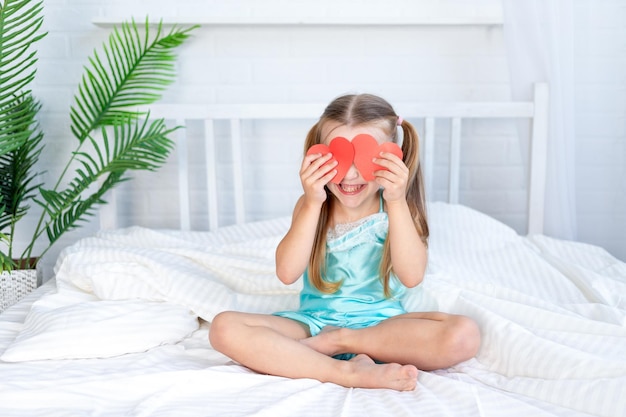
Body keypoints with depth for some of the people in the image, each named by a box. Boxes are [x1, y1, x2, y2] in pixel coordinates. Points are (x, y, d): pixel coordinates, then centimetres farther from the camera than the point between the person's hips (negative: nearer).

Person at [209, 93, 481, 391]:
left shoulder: (398, 208, -3)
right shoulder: (311, 206, 0)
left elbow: (412, 276, -19)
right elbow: (287, 273, -14)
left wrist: (396, 201, -25)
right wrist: (312, 204, -22)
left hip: (381, 323, 0)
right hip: (314, 320, 1)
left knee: (464, 335, -29)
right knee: (224, 328, -24)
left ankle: (337, 342, -15)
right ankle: (349, 372, -28)